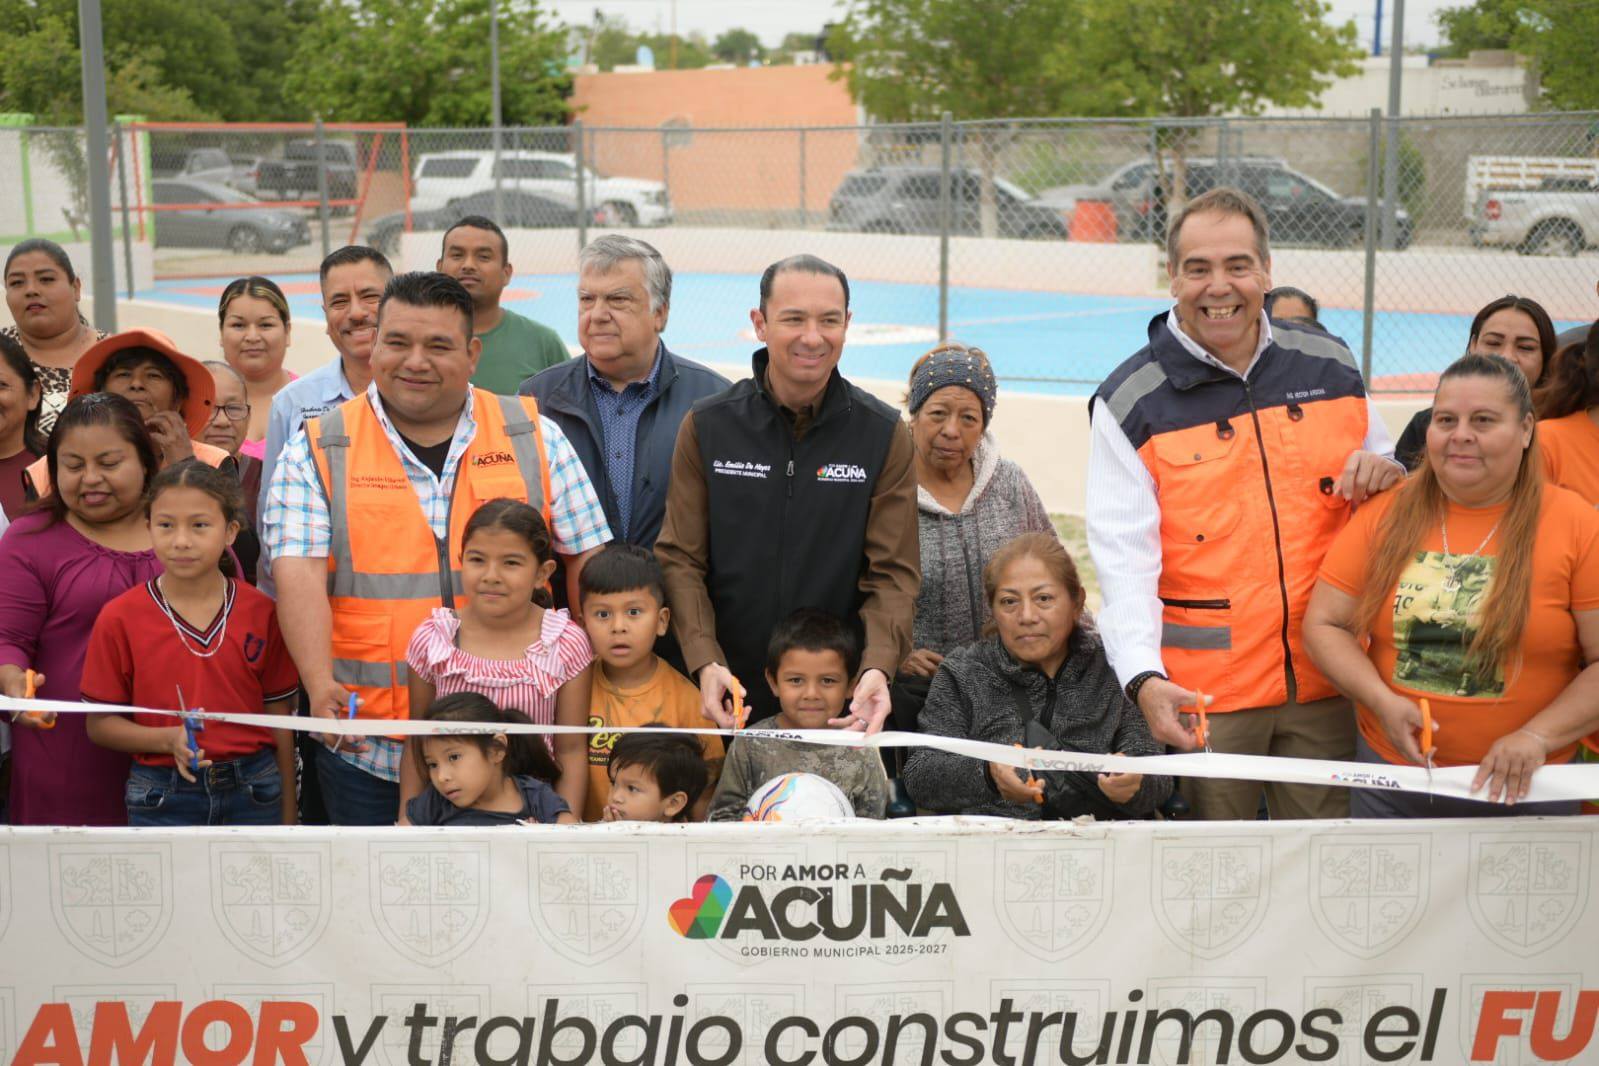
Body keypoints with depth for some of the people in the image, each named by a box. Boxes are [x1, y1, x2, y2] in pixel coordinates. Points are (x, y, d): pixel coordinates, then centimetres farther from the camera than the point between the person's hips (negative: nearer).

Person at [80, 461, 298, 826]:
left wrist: (288, 816, 2)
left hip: (253, 795, 1)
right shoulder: (120, 618, -3)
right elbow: (100, 724, 0)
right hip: (163, 799, -1)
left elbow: (279, 721, 4)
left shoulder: (261, 614, -1)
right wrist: (168, 740, -18)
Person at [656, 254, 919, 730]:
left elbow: (892, 574, -2)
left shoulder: (884, 434, 1)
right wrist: (705, 661, -16)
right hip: (727, 693, 0)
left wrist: (877, 667, -20)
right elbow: (680, 560, -1)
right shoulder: (707, 426, 1)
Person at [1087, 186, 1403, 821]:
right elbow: (1124, 555, -11)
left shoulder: (1332, 368, 7)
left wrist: (1386, 474, -6)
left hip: (1325, 680, 3)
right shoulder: (1130, 401, -4)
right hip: (1198, 694, -3)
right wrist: (1144, 679, -25)